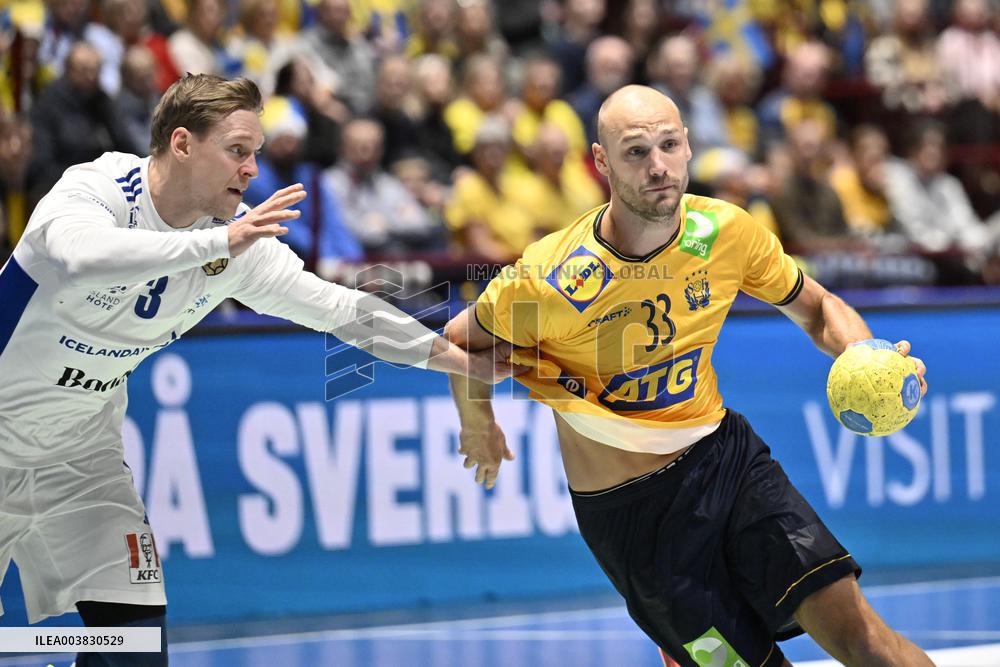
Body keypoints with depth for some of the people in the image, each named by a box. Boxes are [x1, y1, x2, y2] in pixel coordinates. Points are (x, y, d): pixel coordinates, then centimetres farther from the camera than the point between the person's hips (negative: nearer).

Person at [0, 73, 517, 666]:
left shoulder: (240, 240, -7)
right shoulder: (95, 189, -23)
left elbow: (341, 310, -1)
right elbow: (79, 257, -46)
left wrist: (464, 360, -4)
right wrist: (218, 242, -50)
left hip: (81, 455, 5)